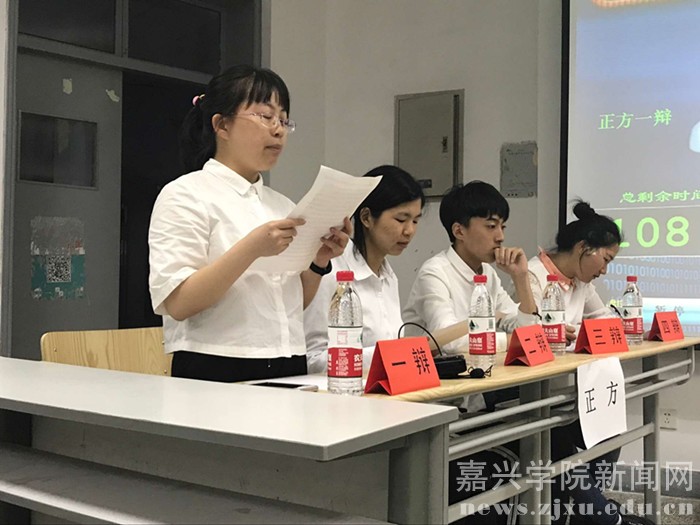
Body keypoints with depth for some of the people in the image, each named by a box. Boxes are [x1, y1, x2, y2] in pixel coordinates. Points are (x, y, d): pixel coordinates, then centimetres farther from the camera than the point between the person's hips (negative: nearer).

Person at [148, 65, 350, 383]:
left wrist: (319, 261, 0)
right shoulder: (185, 195, -3)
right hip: (217, 373, -5)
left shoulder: (282, 206, 15)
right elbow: (176, 303, -13)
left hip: (288, 372, 5)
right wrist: (251, 249, -22)